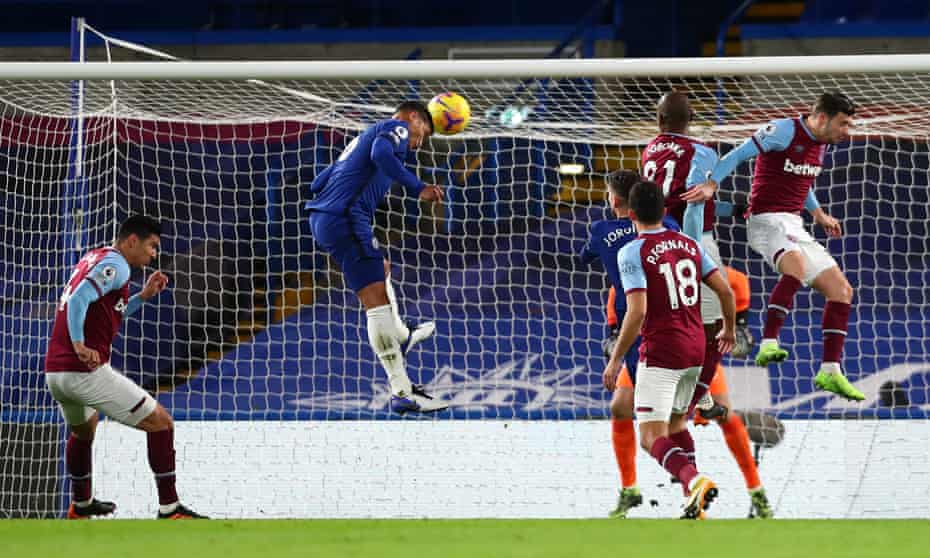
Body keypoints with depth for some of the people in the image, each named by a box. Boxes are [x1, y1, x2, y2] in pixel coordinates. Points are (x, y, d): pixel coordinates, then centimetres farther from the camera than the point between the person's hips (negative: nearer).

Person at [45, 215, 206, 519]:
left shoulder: (93, 258, 19)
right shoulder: (115, 265, -8)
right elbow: (79, 300, -24)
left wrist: (143, 296, 21)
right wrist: (80, 346, -27)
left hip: (54, 373, 10)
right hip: (87, 370, -10)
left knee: (83, 428, 37)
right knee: (161, 422, -3)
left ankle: (81, 504, 50)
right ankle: (169, 507, -6)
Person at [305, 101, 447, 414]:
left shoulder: (365, 136, 28)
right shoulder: (398, 128, 2)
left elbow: (319, 184, 27)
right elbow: (381, 154, -23)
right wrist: (417, 188, -25)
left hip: (322, 219, 10)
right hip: (346, 220, -10)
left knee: (382, 270, 34)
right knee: (376, 300, -14)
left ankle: (401, 338, 56)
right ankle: (401, 393, -22)